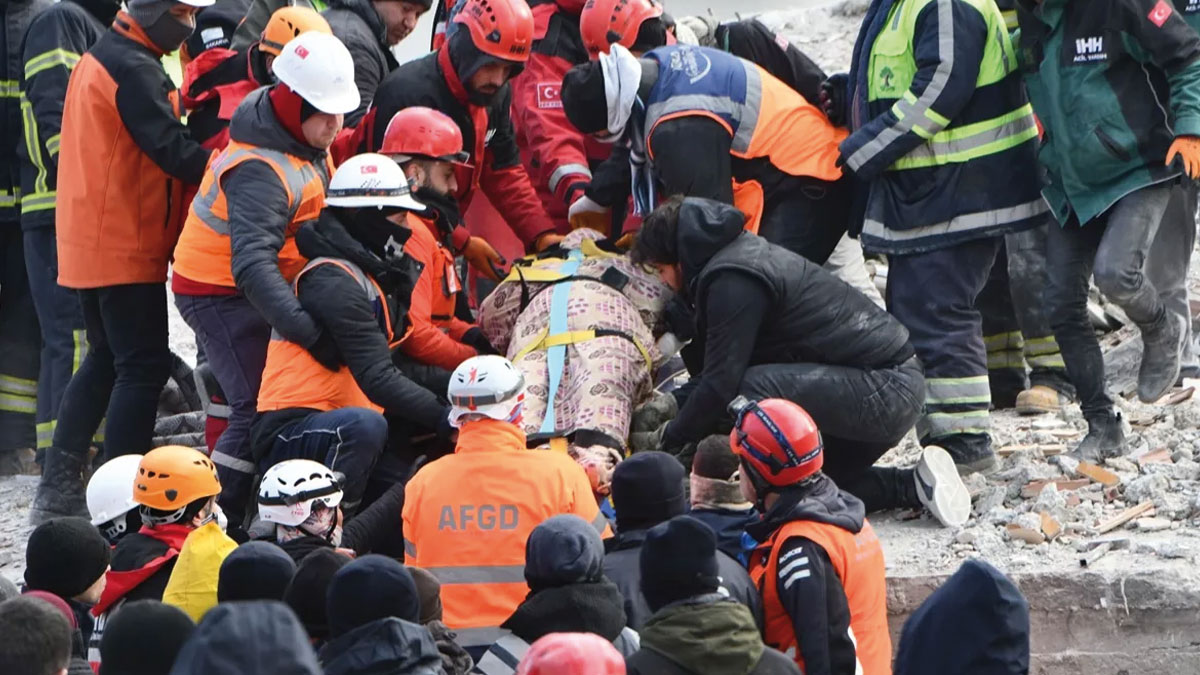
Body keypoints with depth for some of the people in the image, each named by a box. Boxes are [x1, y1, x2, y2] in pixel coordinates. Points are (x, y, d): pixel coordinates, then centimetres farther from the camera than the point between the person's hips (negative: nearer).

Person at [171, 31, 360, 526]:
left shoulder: (305, 138, -2)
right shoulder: (260, 170, -33)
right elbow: (252, 264, -43)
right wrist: (308, 332, -50)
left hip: (252, 285, 10)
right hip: (219, 292, -10)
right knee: (259, 410, -15)